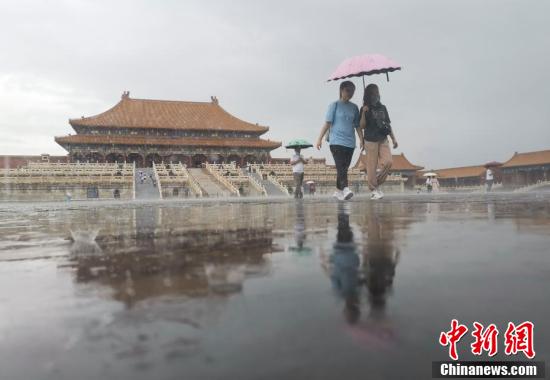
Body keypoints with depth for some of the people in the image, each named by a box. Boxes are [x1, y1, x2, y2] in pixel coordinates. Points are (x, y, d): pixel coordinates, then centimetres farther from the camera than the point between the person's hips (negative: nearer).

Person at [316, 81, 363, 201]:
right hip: (336, 141, -5)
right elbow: (327, 123, -1)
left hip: (350, 142, 5)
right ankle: (345, 189, -31)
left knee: (344, 168, 6)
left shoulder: (354, 107, 14)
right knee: (340, 166, -19)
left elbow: (357, 125, 14)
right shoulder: (335, 105, 2)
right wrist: (320, 138, -7)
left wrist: (361, 139, 2)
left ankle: (338, 191, 17)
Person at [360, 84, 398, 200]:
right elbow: (362, 126, -6)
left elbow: (388, 124, 17)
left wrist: (393, 138, 14)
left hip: (383, 139, 4)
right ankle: (373, 190, 6)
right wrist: (364, 113, -18)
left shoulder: (383, 108, 14)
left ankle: (377, 184, 7)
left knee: (387, 162, -10)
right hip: (371, 141, -4)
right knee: (372, 166, -4)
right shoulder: (365, 109, 2)